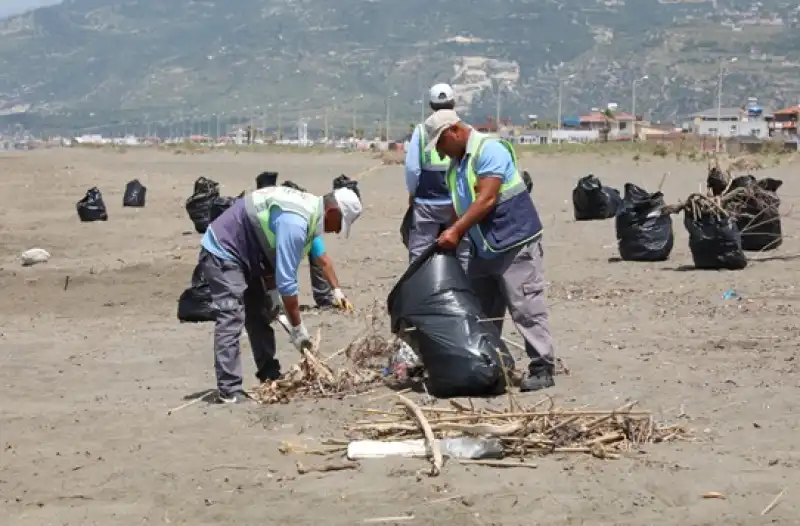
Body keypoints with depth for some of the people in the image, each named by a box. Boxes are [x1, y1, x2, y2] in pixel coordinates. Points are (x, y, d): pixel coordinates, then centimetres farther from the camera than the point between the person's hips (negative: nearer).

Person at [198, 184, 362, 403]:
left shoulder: (312, 209, 1)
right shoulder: (294, 222, -30)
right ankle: (229, 391, -24)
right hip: (222, 252, -11)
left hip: (244, 254, 11)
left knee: (260, 315, 15)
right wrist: (298, 328, -21)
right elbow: (286, 280, -29)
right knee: (232, 319, -19)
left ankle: (270, 377, 23)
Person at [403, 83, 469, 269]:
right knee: (464, 253, 9)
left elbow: (412, 167, -5)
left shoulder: (421, 130, -3)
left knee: (419, 254, 6)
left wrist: (412, 193, 10)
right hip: (459, 202, 0)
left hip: (426, 202, 0)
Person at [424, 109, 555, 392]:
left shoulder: (489, 150, -14)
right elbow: (461, 207, 16)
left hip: (515, 244, -10)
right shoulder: (456, 163, 15)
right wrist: (450, 240, 4)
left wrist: (455, 231, -24)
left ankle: (542, 369, -6)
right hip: (483, 250, 10)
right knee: (480, 313, 11)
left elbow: (486, 200, -22)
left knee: (526, 309, -10)